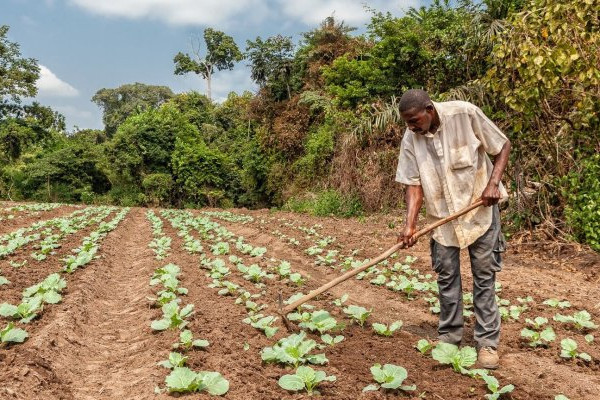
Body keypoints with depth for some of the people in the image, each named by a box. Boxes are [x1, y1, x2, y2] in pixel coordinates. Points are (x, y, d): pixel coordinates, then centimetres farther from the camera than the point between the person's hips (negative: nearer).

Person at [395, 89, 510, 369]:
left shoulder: (465, 114, -18)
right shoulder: (410, 139, -10)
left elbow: (503, 146, -7)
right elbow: (413, 184, -9)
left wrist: (493, 183, -18)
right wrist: (410, 225, -20)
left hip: (480, 207, -2)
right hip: (442, 214, 3)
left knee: (484, 276, 2)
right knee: (446, 276, 8)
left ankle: (487, 342, 13)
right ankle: (449, 335, 23)